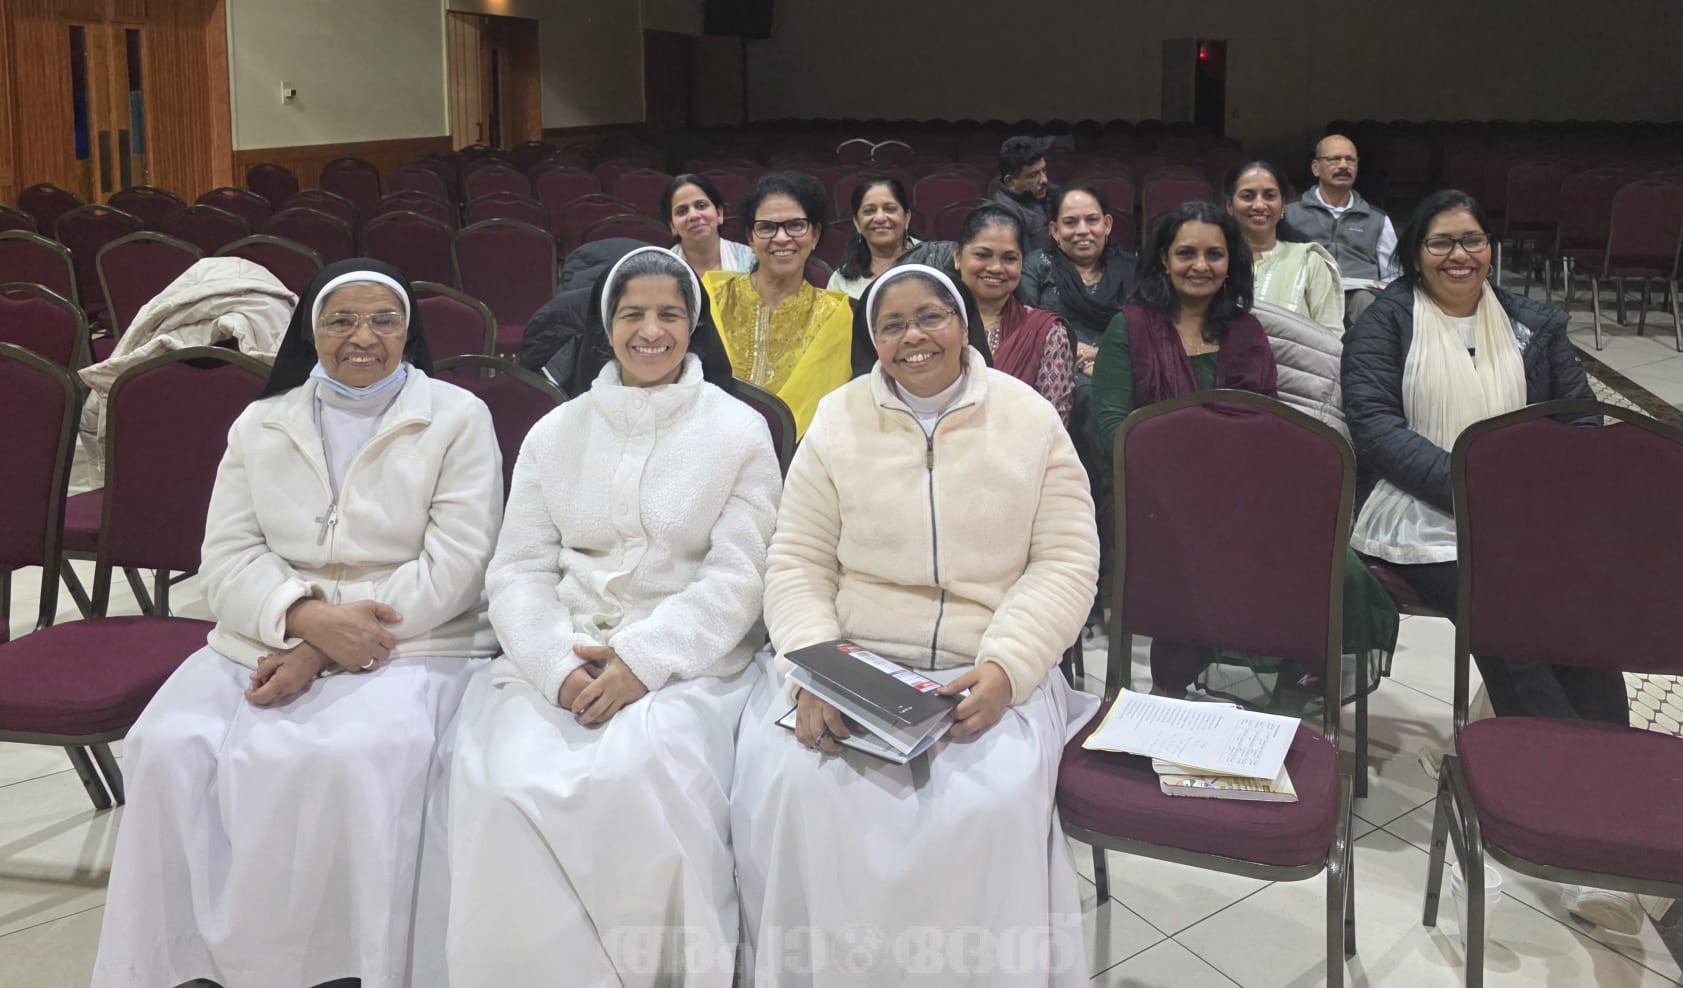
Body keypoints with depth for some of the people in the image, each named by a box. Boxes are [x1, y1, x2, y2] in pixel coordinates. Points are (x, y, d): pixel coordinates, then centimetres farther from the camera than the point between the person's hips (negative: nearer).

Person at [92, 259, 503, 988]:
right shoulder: (260, 424, 15)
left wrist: (326, 653, -15)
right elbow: (227, 558, 6)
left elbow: (454, 563, -7)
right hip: (265, 641, 4)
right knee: (170, 748, -24)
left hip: (413, 645, -3)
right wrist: (309, 616, -17)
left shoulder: (457, 418, 3)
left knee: (353, 757, -34)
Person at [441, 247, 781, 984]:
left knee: (636, 776, -33)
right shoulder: (554, 433, 13)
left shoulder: (740, 432, 5)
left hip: (690, 661, -2)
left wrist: (642, 661, -17)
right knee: (506, 784, -27)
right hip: (560, 657, 3)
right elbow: (519, 571, 6)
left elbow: (735, 579, -4)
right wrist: (560, 665, -13)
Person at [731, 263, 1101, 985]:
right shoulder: (838, 421, 6)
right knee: (791, 788, -25)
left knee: (992, 806, -29)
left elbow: (1066, 562, 0)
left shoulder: (1030, 420, 3)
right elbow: (797, 564, 4)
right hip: (854, 662, 1)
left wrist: (1004, 668, -16)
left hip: (990, 672, -1)